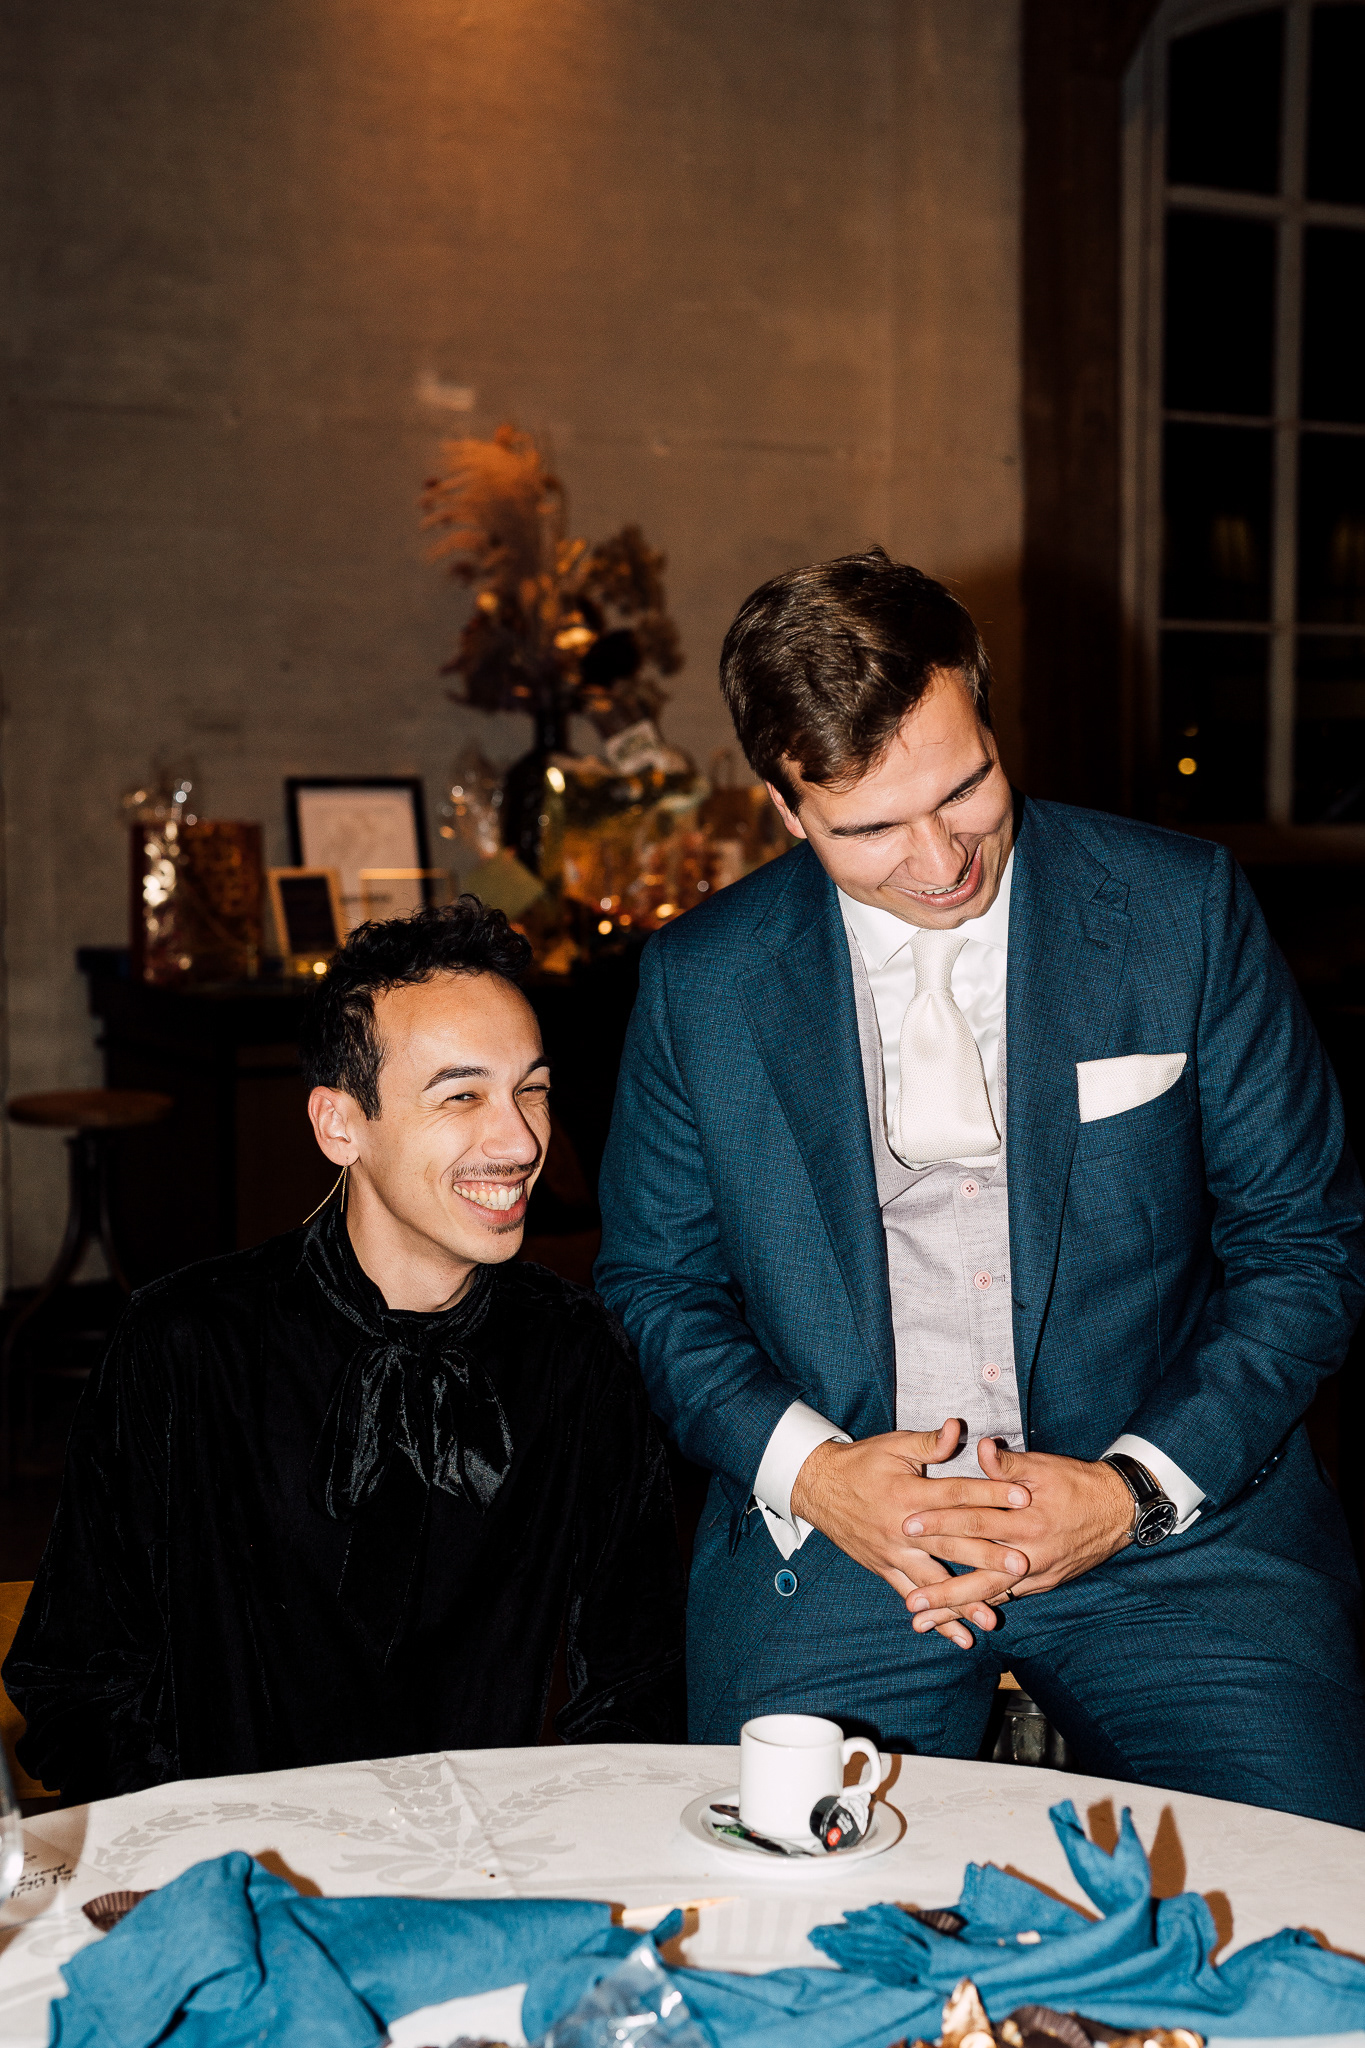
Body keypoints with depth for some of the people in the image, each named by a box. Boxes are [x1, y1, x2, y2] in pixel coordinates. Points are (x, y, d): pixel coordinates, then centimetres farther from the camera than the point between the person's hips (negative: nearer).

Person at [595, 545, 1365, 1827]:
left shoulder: (1185, 911, -2)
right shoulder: (697, 982, 1)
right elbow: (653, 1280, 10)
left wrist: (1135, 1490, -11)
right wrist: (808, 1469, -9)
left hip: (1169, 1514, 0)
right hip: (833, 1529, 1)